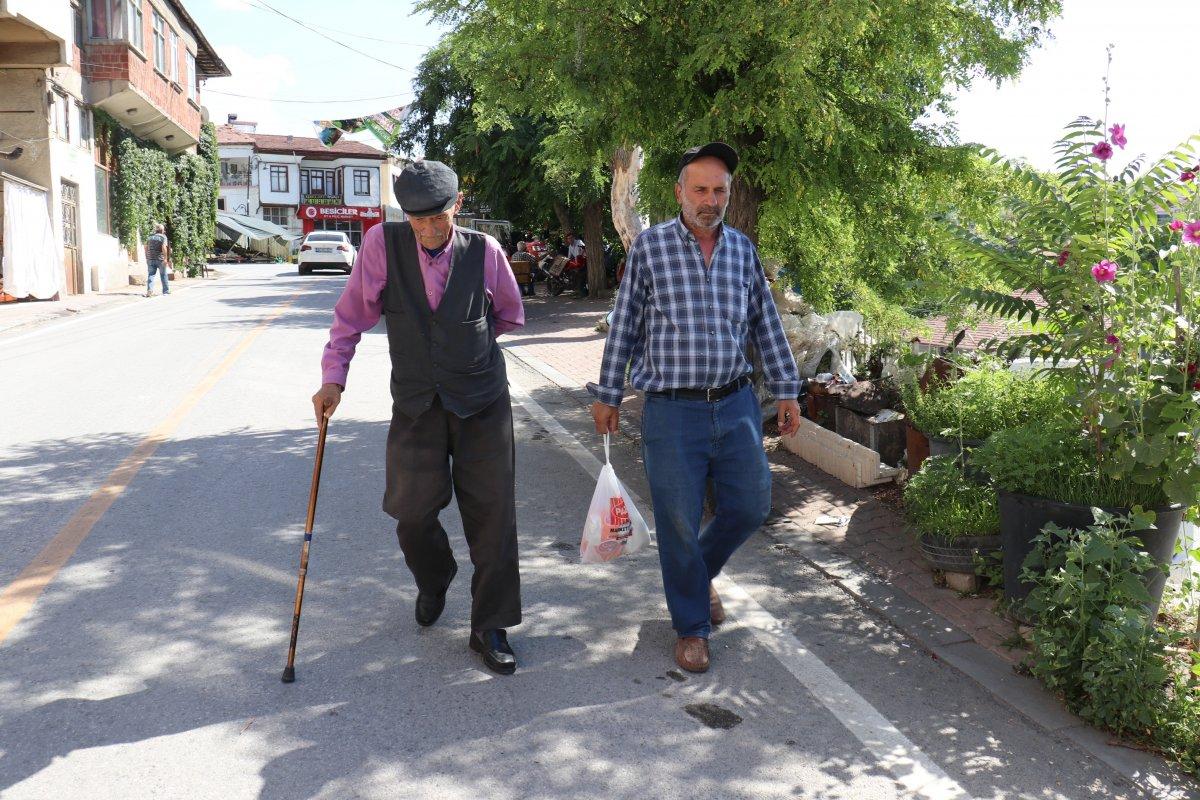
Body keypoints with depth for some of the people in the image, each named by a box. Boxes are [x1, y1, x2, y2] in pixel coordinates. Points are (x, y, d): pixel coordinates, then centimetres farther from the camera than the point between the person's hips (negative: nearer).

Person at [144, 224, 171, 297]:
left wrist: (147, 258, 18)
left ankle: (149, 289, -16)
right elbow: (164, 247, -17)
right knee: (163, 275, 8)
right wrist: (165, 258, -17)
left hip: (150, 259, 4)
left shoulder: (150, 237, 12)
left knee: (151, 274, 2)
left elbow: (146, 247, 11)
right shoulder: (163, 237, -4)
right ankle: (166, 291, 16)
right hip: (160, 259, -4)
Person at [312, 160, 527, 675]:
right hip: (416, 406, 1)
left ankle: (489, 628, 15)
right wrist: (333, 378, -3)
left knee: (492, 514, 0)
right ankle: (433, 584, 40)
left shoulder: (484, 251, -5)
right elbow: (352, 314, 2)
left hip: (483, 404, 0)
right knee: (413, 514, 5)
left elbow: (511, 317, 13)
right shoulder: (382, 243, -6)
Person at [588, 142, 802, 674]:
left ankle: (701, 573, 38)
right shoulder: (650, 246, -4)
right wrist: (607, 395, 3)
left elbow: (766, 324, 12)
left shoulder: (742, 248, 7)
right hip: (672, 411, -3)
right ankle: (691, 625, 23)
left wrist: (786, 390, 10)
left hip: (736, 405, 4)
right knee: (679, 523, 3)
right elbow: (624, 327, 1)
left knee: (750, 506, 8)